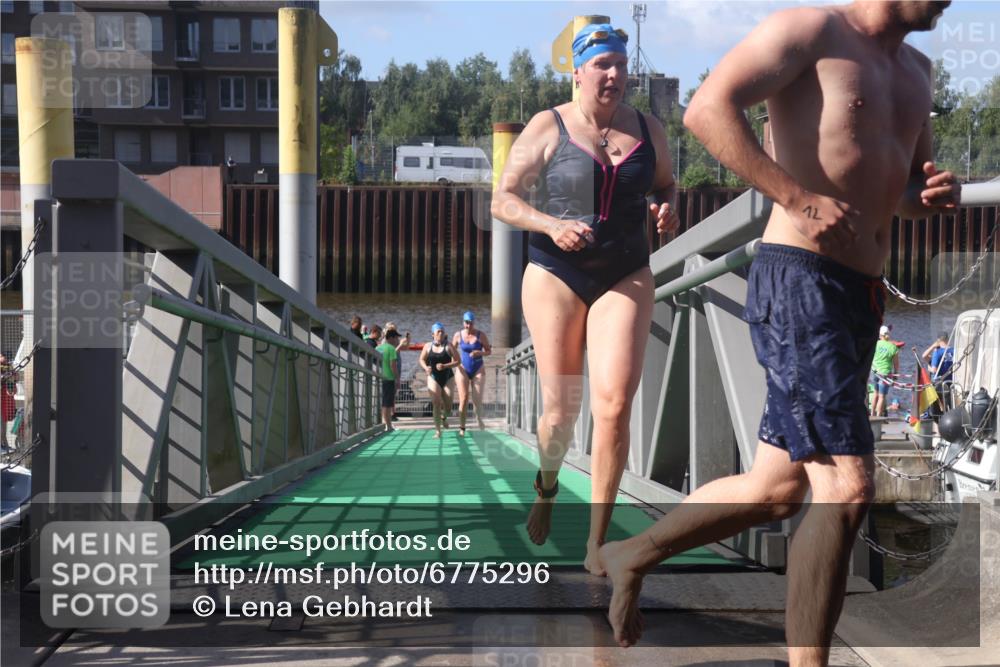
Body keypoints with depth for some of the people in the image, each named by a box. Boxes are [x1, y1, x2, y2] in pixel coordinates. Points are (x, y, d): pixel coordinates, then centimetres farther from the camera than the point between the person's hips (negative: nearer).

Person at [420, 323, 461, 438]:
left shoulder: (448, 346, -5)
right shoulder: (428, 346, 2)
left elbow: (458, 361, -7)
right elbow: (422, 360, 14)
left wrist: (445, 366, -20)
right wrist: (426, 367, -8)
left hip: (448, 378, 0)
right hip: (433, 378, 0)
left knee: (448, 406, 2)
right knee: (436, 404, -12)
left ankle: (444, 417, 40)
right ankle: (437, 431, -8)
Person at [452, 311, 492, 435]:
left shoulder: (480, 335, -3)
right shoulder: (458, 335, 1)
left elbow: (489, 350, 2)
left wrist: (479, 353, -17)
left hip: (478, 370, 0)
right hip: (463, 370, 0)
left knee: (478, 399, -6)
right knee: (463, 399, -8)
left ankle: (479, 418, 22)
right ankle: (462, 427, -3)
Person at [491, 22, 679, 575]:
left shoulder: (647, 129, 7)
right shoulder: (548, 128, -2)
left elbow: (666, 185, 23)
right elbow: (503, 200, -2)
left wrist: (667, 209, -1)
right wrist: (551, 225, -20)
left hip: (625, 279, 2)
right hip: (556, 275, -1)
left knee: (614, 406, -15)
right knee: (561, 410, 3)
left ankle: (596, 544, -5)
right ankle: (547, 484, 40)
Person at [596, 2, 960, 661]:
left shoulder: (914, 70, 19)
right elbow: (708, 108, -19)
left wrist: (934, 193, 4)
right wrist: (799, 198, -23)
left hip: (861, 299, 9)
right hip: (800, 282, -9)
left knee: (776, 489, 13)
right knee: (847, 487, -12)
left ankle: (631, 556, 31)